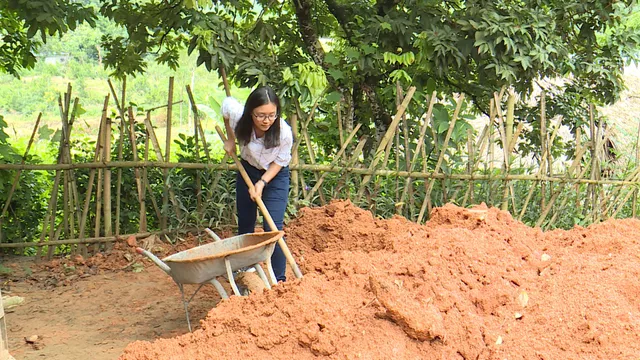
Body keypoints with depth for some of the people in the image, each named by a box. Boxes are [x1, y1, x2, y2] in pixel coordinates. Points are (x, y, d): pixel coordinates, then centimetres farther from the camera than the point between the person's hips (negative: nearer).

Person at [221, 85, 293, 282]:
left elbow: (279, 162, -15)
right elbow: (226, 103, -3)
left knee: (273, 228, -12)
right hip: (247, 170, 3)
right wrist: (230, 139, 2)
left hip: (275, 176, -3)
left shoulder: (284, 132, -33)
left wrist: (262, 183, -26)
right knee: (245, 224, 14)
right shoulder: (237, 116, -28)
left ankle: (279, 279, -2)